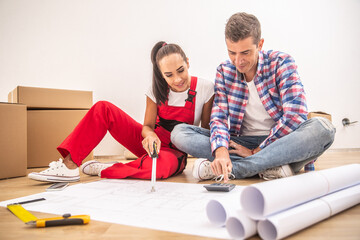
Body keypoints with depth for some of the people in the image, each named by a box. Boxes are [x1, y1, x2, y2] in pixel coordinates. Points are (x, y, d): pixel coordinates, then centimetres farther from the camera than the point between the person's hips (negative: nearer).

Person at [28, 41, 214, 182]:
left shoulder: (206, 88, -11)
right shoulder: (157, 90, -4)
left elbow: (206, 129, -3)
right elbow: (147, 125, -4)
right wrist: (150, 135, -28)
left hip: (175, 152, -3)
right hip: (153, 140, 3)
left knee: (161, 164, -44)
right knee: (103, 109, -15)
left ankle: (102, 169, -22)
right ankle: (70, 164, -23)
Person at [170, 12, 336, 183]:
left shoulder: (281, 63, -7)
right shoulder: (224, 71, 2)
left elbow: (295, 116, -16)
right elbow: (218, 117, -7)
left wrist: (256, 151, -15)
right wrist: (221, 151, -29)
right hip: (241, 142, 2)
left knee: (322, 128, -34)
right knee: (179, 132, -16)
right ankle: (268, 167, -26)